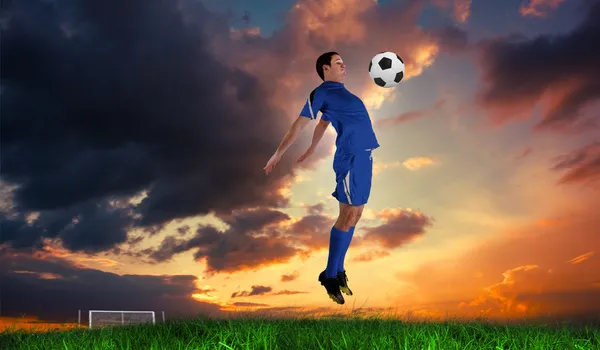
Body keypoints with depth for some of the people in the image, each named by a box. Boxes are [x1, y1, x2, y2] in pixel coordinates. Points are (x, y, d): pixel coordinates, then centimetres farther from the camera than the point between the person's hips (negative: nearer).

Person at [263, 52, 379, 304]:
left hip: (364, 158, 9)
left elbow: (321, 125, 33)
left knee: (354, 216, 10)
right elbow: (299, 124, -4)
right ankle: (330, 275, 3)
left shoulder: (339, 92, 23)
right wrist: (278, 154, -7)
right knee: (348, 216, -8)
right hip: (351, 158, -9)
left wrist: (311, 150, 42)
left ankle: (338, 271, 19)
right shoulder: (321, 93, -2)